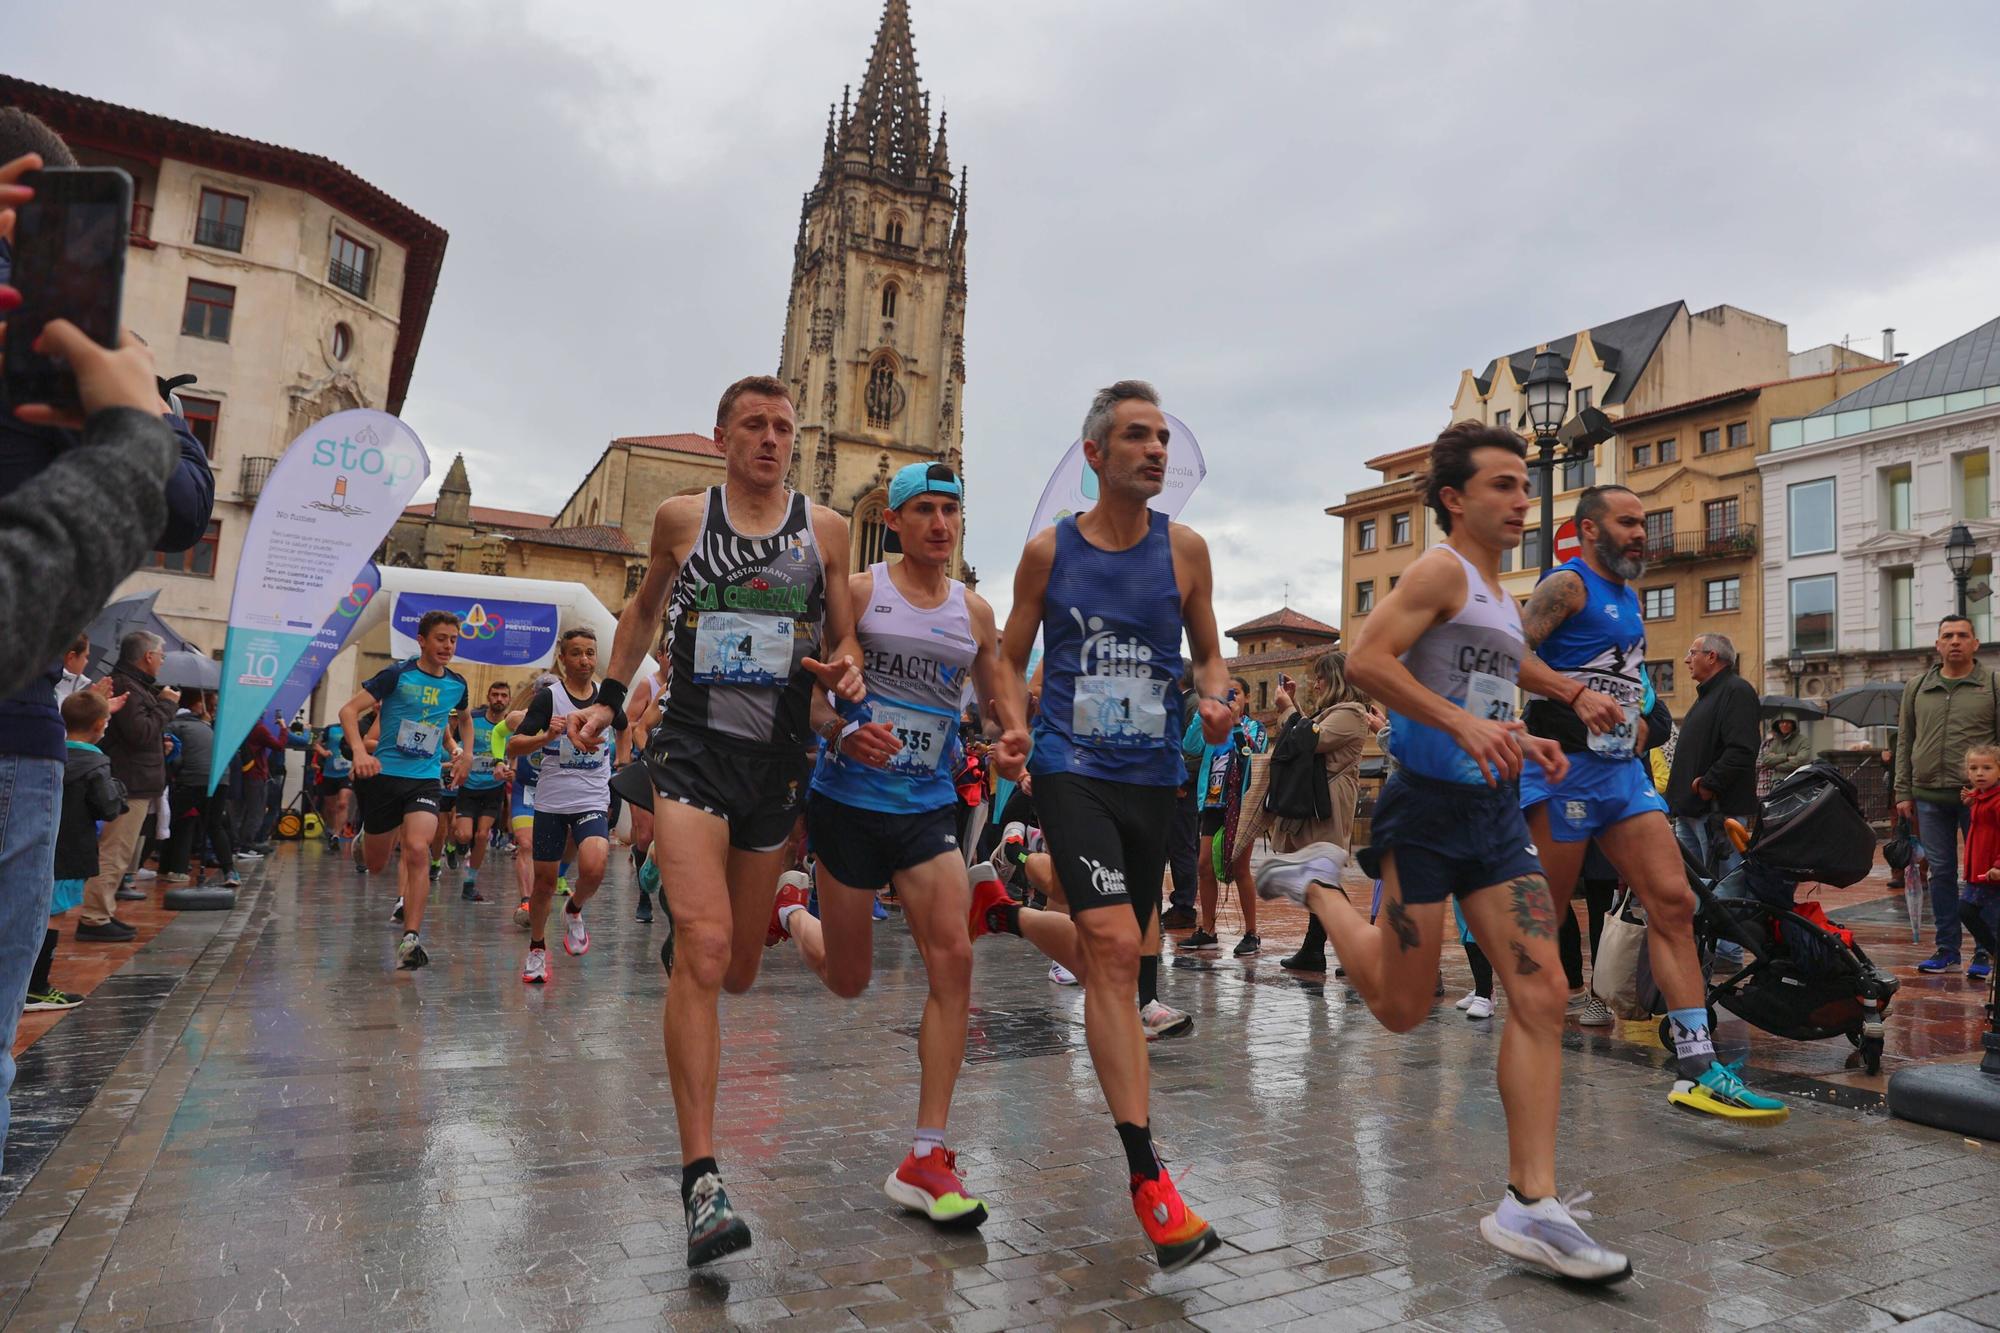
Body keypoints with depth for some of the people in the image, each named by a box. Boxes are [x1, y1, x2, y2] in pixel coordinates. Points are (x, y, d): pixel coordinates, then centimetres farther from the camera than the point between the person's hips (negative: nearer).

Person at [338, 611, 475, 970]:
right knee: (375, 866, 10)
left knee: (417, 849, -22)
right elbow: (348, 710, -13)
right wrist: (360, 750, -29)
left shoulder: (457, 685, 5)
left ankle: (411, 938, -22)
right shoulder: (397, 675, -8)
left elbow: (464, 718, 27)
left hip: (425, 779, 2)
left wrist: (467, 752, 12)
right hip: (384, 775, -2)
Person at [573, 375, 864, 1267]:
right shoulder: (681, 518, 4)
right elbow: (644, 607, 21)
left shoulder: (825, 528, 5)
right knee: (704, 947, -20)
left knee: (737, 971, 16)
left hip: (779, 759, 3)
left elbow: (845, 640, 12)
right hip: (692, 749, -2)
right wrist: (608, 695, 14)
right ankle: (701, 1180, -15)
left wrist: (845, 672, -10)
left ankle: (681, 934, 55)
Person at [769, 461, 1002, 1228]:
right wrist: (844, 735, -28)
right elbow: (809, 697, -7)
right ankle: (791, 912, 47)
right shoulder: (858, 591, -5)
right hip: (851, 798, -2)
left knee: (953, 958, -14)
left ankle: (925, 1161, -5)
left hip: (930, 806, 3)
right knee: (848, 982, 10)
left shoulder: (975, 612, 6)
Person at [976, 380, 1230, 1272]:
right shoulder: (1048, 550, 0)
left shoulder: (1184, 548, 4)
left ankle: (1000, 910, 48)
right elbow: (1011, 658, 8)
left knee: (1112, 959, 16)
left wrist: (1216, 700, -9)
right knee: (1114, 950, -17)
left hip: (1155, 773, 4)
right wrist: (1013, 727, -11)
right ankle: (1147, 1178, -10)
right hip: (1072, 766, -3)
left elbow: (1208, 652, 13)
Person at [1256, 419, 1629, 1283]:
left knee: (1541, 997, -3)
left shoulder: (1502, 599, 20)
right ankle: (1317, 883, 28)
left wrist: (1522, 745, 12)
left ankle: (1530, 1206, 2)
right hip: (1429, 806, -8)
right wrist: (1462, 722, -26)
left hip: (1496, 812, 8)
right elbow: (1366, 660, -20)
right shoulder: (1441, 569, -7)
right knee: (1403, 1009, 3)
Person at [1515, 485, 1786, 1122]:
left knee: (1674, 902, -3)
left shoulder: (1627, 596, 21)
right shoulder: (1567, 584, -6)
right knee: (1544, 918, 0)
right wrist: (1577, 694, -33)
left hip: (1625, 770, 8)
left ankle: (1696, 1070, -3)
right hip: (1567, 766, -8)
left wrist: (1637, 715, 17)